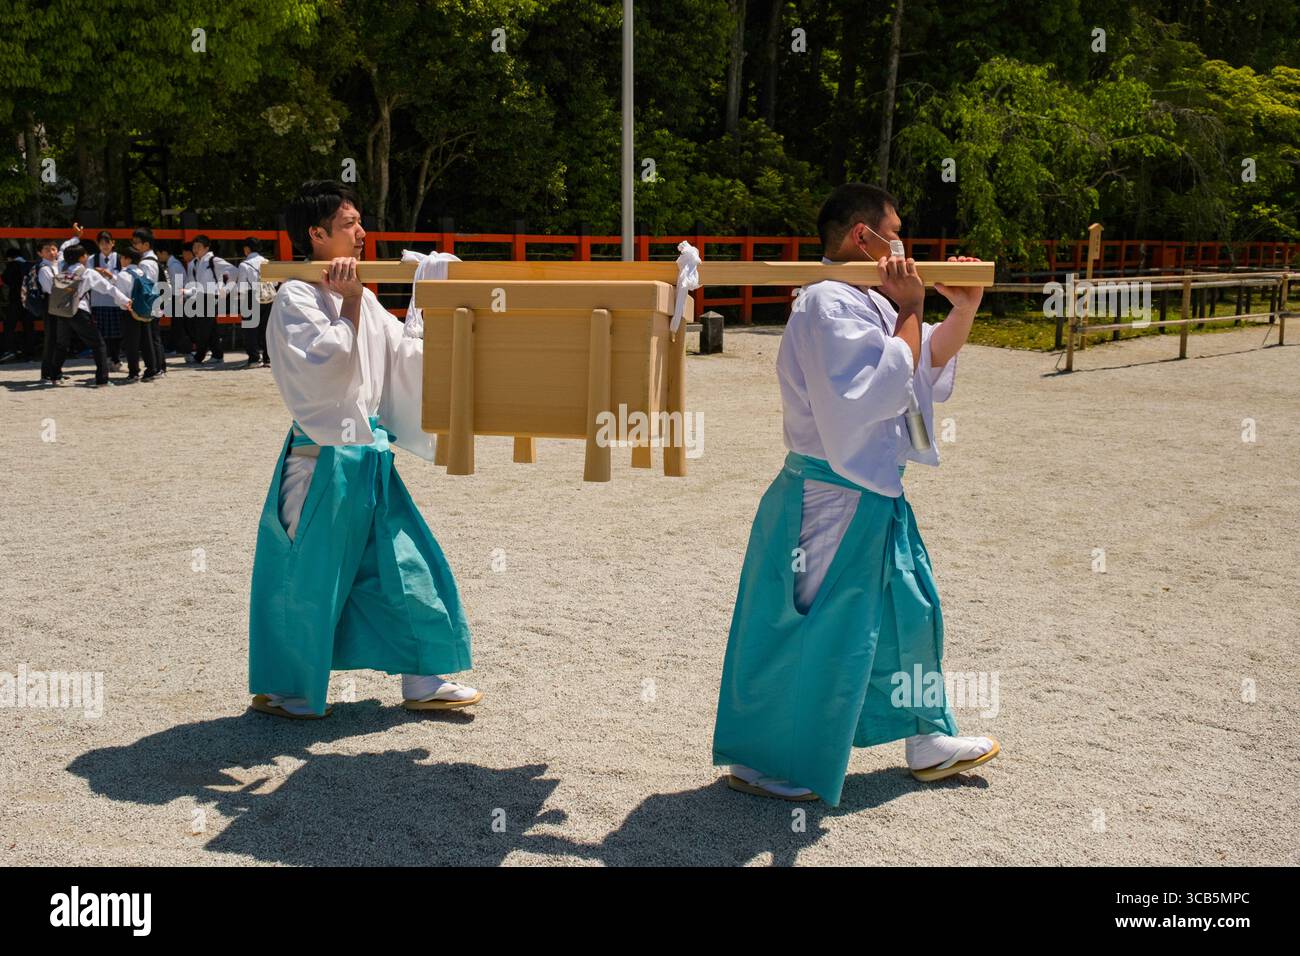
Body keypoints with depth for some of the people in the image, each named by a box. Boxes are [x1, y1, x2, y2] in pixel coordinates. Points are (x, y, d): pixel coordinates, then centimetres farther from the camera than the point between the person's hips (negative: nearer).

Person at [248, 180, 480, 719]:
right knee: (307, 573, 2)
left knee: (404, 563, 9)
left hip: (368, 452, 8)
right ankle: (278, 689, 20)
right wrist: (349, 308, -18)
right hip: (324, 457, -8)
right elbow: (324, 366, -22)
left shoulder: (361, 298, 13)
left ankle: (423, 681, 19)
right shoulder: (296, 299, -11)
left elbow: (408, 353, 16)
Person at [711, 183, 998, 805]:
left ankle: (925, 740, 37)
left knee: (906, 610, 20)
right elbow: (883, 390, -27)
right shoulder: (828, 304, -21)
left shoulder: (863, 300, 11)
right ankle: (761, 760, 15)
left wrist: (962, 311, 1)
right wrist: (908, 311, -17)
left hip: (873, 493, 11)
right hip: (833, 498, -11)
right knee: (808, 629, -1)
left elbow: (929, 368, 15)